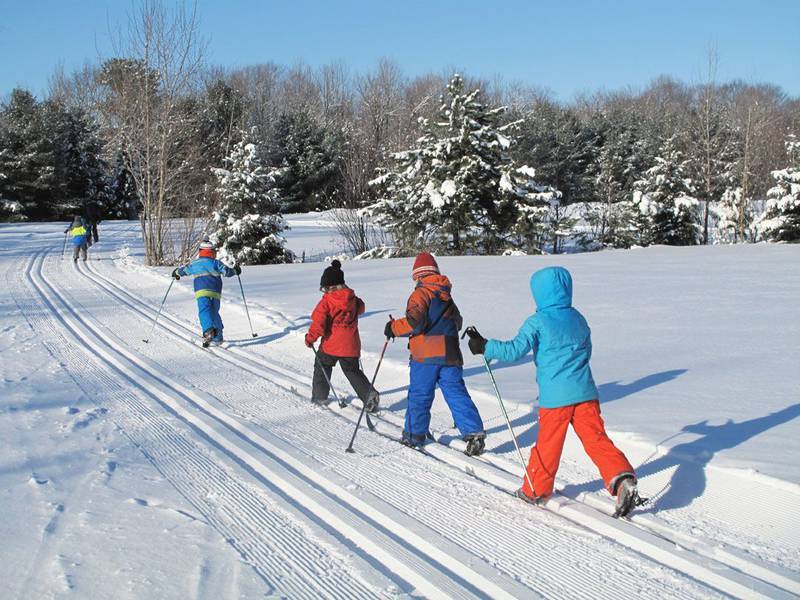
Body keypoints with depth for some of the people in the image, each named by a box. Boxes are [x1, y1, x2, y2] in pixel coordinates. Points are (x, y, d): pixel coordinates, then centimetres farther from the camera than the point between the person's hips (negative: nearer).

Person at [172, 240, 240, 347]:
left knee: (204, 311, -16)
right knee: (214, 313, 16)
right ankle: (218, 338, 20)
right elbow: (227, 272, 1)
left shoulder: (194, 264, 12)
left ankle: (208, 331, -43)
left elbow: (182, 270, 23)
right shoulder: (216, 263, 8)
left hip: (202, 291, -2)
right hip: (216, 293, 2)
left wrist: (176, 273, 46)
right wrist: (235, 270, 23)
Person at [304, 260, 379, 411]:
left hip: (331, 344, -4)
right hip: (351, 345, 4)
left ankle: (319, 396, 24)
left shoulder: (326, 301, -14)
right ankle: (369, 393, -5)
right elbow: (360, 308, 21)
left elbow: (318, 323, -15)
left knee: (322, 368, 18)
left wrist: (310, 338, -2)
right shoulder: (353, 299, 0)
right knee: (352, 371, 13)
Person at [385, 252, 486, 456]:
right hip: (450, 354, 6)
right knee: (457, 394, 4)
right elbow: (457, 322, 27)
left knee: (419, 395, 6)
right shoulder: (446, 295, 17)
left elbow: (414, 321, -19)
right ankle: (474, 432, -7)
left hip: (426, 355, -6)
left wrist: (394, 328, -4)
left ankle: (414, 435, 15)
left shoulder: (420, 294, -6)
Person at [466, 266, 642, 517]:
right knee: (596, 438, 4)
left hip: (555, 396, -4)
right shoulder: (578, 319, 12)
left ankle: (536, 490, 24)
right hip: (585, 392, 4)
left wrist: (486, 347, -6)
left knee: (548, 444, 9)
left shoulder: (537, 322, -8)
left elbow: (515, 350, -16)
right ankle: (621, 477, -13)